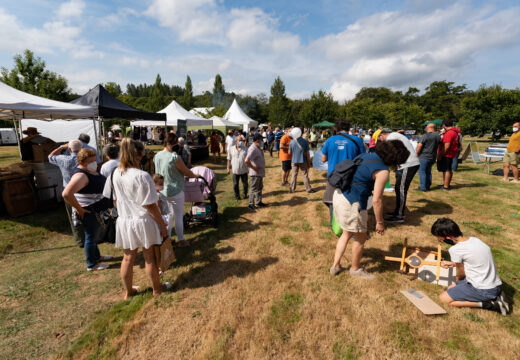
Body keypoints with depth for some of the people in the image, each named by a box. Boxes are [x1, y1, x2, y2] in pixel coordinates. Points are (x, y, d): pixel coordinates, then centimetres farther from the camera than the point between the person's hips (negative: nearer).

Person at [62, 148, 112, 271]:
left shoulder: (91, 170, 4)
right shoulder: (81, 175, -26)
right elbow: (66, 194, -37)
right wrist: (79, 209, -25)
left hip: (97, 210, 9)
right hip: (89, 212, -9)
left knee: (94, 235, 24)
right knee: (91, 237, 6)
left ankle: (97, 256, 43)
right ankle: (91, 265, 24)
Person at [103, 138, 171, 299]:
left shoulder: (115, 174, -4)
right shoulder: (142, 176, -24)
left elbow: (115, 200, 7)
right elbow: (150, 205, -20)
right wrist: (163, 225, -11)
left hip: (124, 221, 5)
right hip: (143, 221, -5)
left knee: (128, 258, 20)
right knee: (150, 258, 13)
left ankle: (128, 291, 39)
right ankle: (156, 288, 33)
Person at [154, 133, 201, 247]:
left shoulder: (157, 156, 0)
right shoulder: (174, 157, -23)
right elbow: (186, 171, -12)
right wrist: (195, 176, 7)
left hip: (163, 191, 7)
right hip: (175, 191, -7)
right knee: (178, 216, 8)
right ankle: (181, 240, 22)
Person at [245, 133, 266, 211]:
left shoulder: (258, 148, 9)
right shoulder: (252, 149, -22)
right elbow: (247, 161, -33)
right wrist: (254, 168, -23)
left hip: (260, 172, 10)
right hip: (255, 173, -10)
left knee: (260, 188, 19)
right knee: (254, 189, 1)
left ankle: (258, 202, 33)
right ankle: (251, 204, 13)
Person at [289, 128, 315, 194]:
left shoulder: (292, 142, -8)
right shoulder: (305, 142, -8)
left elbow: (289, 152, 0)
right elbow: (307, 153, -6)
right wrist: (309, 162, 3)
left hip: (294, 161, 1)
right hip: (303, 161, -1)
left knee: (294, 175, 9)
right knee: (305, 175, 7)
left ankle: (292, 189, 14)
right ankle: (308, 189, 14)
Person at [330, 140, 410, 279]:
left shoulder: (367, 155, 9)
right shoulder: (383, 171, -15)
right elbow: (376, 200, -15)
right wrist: (379, 222, -3)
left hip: (339, 195, 9)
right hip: (352, 203, -9)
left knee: (347, 234, 26)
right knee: (360, 238, 15)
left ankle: (336, 266, 35)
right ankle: (355, 269, 38)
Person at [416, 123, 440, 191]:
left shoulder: (425, 135, -14)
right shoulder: (438, 136, 8)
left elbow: (419, 146, -17)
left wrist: (416, 154, -7)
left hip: (424, 157, -7)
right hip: (433, 157, 7)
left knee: (422, 171, -1)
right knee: (428, 172, 16)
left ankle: (423, 187, -1)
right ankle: (428, 186, 21)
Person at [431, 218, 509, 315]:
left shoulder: (455, 249, -23)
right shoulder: (474, 239, -1)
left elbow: (461, 274, -5)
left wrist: (457, 281, 17)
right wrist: (453, 264, 20)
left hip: (483, 291, -8)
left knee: (444, 298, -2)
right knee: (451, 288, 19)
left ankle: (487, 304, -4)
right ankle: (494, 296, 11)